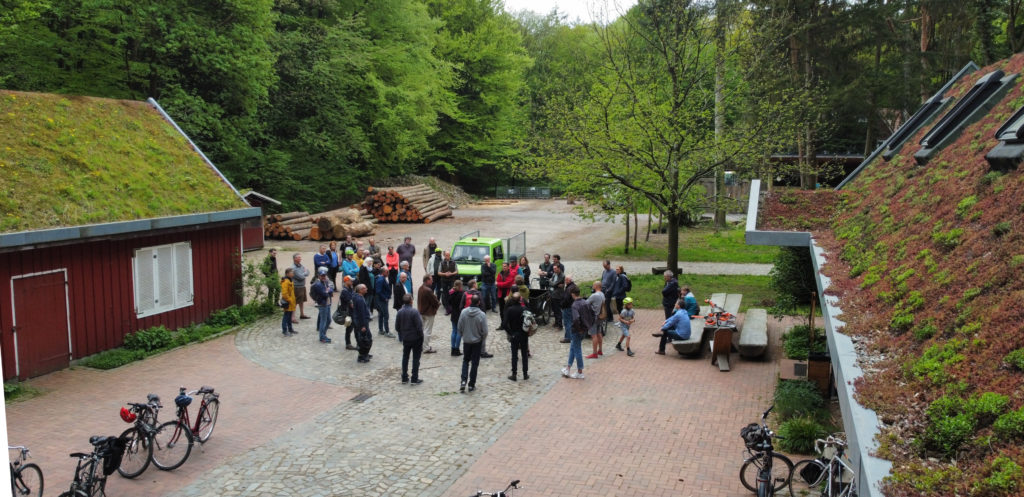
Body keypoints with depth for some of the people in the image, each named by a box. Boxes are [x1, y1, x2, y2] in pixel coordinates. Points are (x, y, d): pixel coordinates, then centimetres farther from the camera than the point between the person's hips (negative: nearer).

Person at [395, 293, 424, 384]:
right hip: (416, 338, -5)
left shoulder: (399, 312, -3)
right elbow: (419, 326, -18)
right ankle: (414, 379, 6)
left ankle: (404, 378, 20)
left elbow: (397, 327, 3)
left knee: (405, 358, 16)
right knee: (416, 359, 5)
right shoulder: (414, 312, -19)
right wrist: (421, 336, -4)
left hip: (405, 339, 5)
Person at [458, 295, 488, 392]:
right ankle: (471, 385, 14)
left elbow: (459, 327, -5)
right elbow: (485, 331, -14)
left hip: (466, 340, 2)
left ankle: (464, 381, 3)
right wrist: (482, 338, 7)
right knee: (474, 363, 10)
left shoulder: (464, 312, -12)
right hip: (477, 341, -2)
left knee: (465, 361, 19)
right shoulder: (481, 315, -19)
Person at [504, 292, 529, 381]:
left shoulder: (509, 310, -13)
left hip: (514, 335, -1)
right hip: (524, 334, 1)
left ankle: (514, 374, 9)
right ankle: (525, 374, 15)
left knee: (514, 355, 7)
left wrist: (509, 332, -1)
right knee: (525, 354, 11)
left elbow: (506, 323, -14)